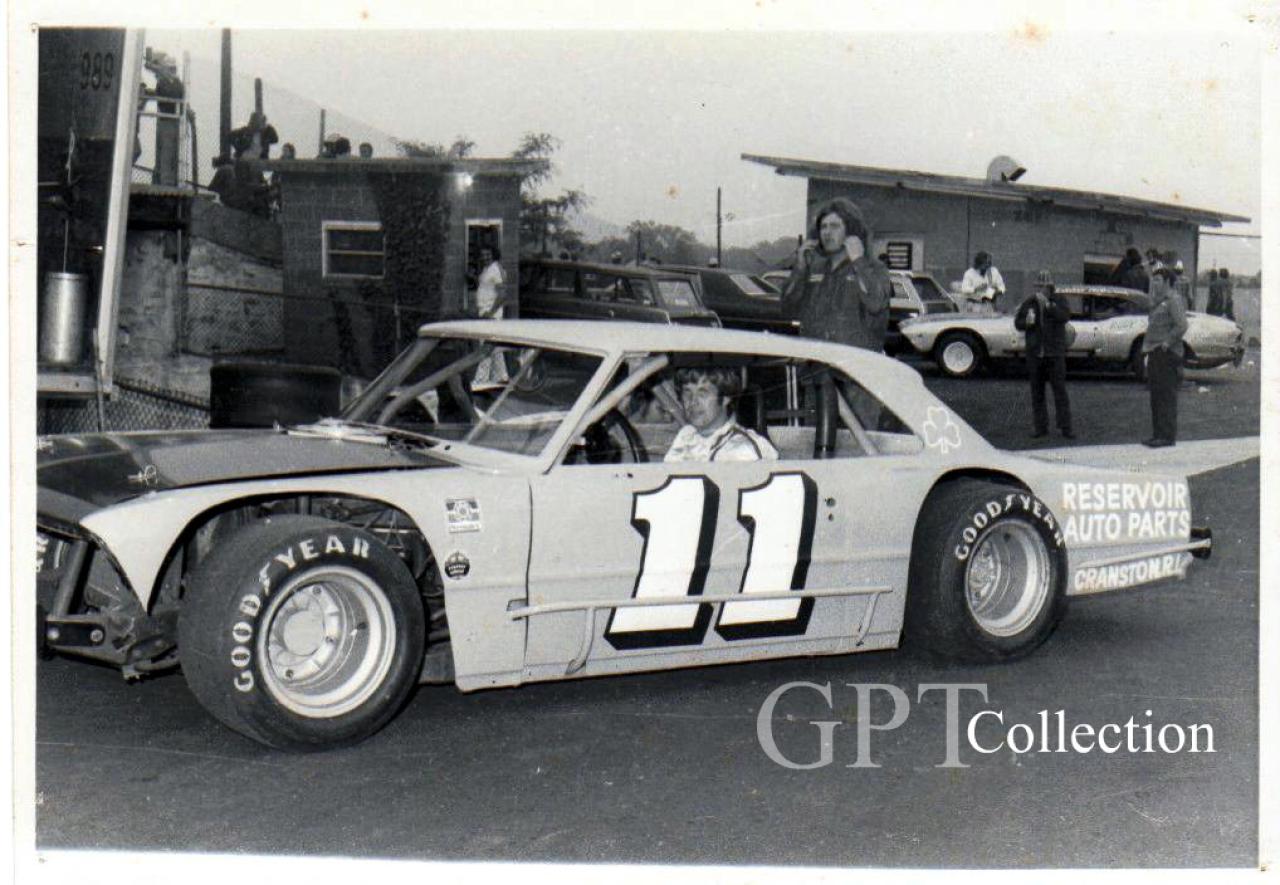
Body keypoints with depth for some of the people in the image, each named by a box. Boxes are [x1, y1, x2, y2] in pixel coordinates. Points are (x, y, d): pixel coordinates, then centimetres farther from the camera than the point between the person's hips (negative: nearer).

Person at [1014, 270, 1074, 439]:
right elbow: (1017, 323, 9)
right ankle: (1040, 426, 14)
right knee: (1037, 392, 7)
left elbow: (1065, 316, -19)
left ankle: (1065, 427, -3)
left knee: (1060, 390, -5)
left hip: (1055, 353, -3)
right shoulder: (1029, 302, 7)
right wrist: (1026, 322, -12)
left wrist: (1048, 305, -29)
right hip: (1034, 353, 3)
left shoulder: (1059, 300, -1)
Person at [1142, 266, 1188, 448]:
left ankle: (1168, 435, -10)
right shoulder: (1159, 302, 21)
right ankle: (1158, 435, 17)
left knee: (1166, 396, -10)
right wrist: (1148, 348, 16)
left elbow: (1181, 326, -20)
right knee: (1156, 396, 12)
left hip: (1166, 354, -10)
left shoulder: (1173, 300, -10)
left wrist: (1167, 342, -19)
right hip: (1156, 354, 10)